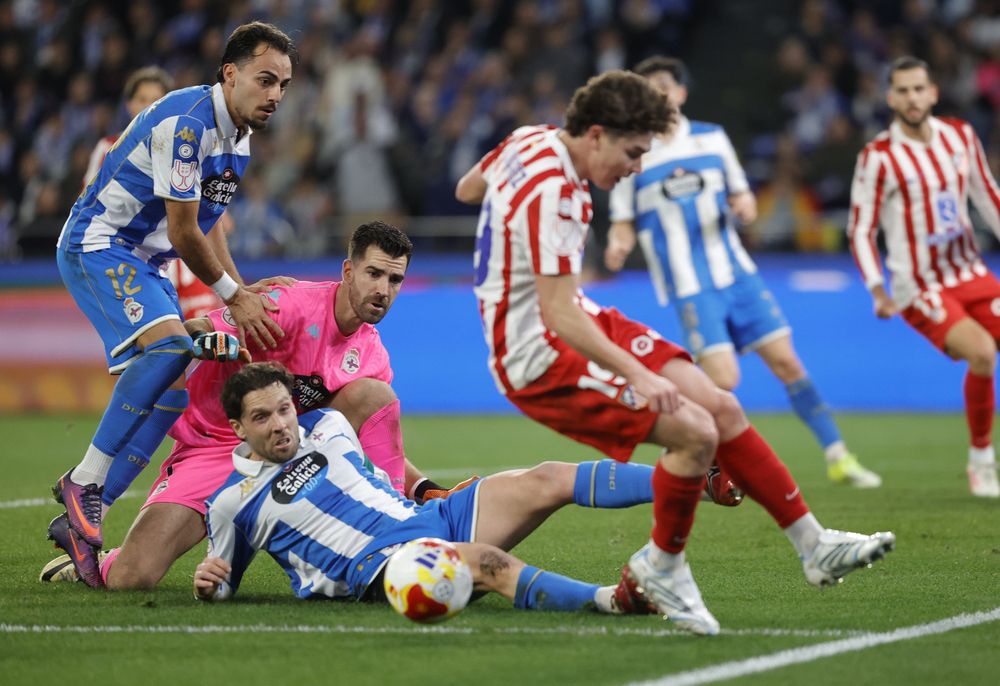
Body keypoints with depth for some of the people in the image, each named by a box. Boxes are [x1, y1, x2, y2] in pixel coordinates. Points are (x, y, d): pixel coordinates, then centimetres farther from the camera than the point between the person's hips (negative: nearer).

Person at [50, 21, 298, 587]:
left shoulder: (239, 137, 9)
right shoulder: (186, 122, -23)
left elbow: (206, 223, 20)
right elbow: (182, 232, -21)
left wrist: (242, 291, 8)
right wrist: (232, 295, -12)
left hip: (142, 264, 10)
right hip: (97, 245, -10)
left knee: (176, 390, 1)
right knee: (171, 345, -30)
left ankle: (79, 522, 5)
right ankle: (84, 482, -24)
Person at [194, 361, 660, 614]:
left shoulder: (328, 427, 15)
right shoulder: (231, 503, 3)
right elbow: (223, 585, 12)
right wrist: (209, 584, -7)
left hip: (429, 518, 6)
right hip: (377, 563, -6)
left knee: (544, 481, -13)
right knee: (486, 560, -36)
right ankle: (609, 600, -54)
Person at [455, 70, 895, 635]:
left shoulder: (530, 141, 3)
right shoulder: (553, 196, -26)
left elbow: (466, 190, 22)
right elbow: (559, 315, -32)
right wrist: (637, 374, -38)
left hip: (583, 325, 11)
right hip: (541, 359, -11)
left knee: (721, 408, 3)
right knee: (694, 431, -22)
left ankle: (815, 545, 9)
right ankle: (662, 566, 1)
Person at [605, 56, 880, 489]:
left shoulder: (712, 138, 7)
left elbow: (741, 197, 14)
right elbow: (624, 224, 3)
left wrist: (743, 207, -9)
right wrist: (617, 247, -19)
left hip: (737, 273, 4)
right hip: (690, 287, -3)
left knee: (786, 362, 1)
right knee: (722, 379, -17)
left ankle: (837, 458, 12)